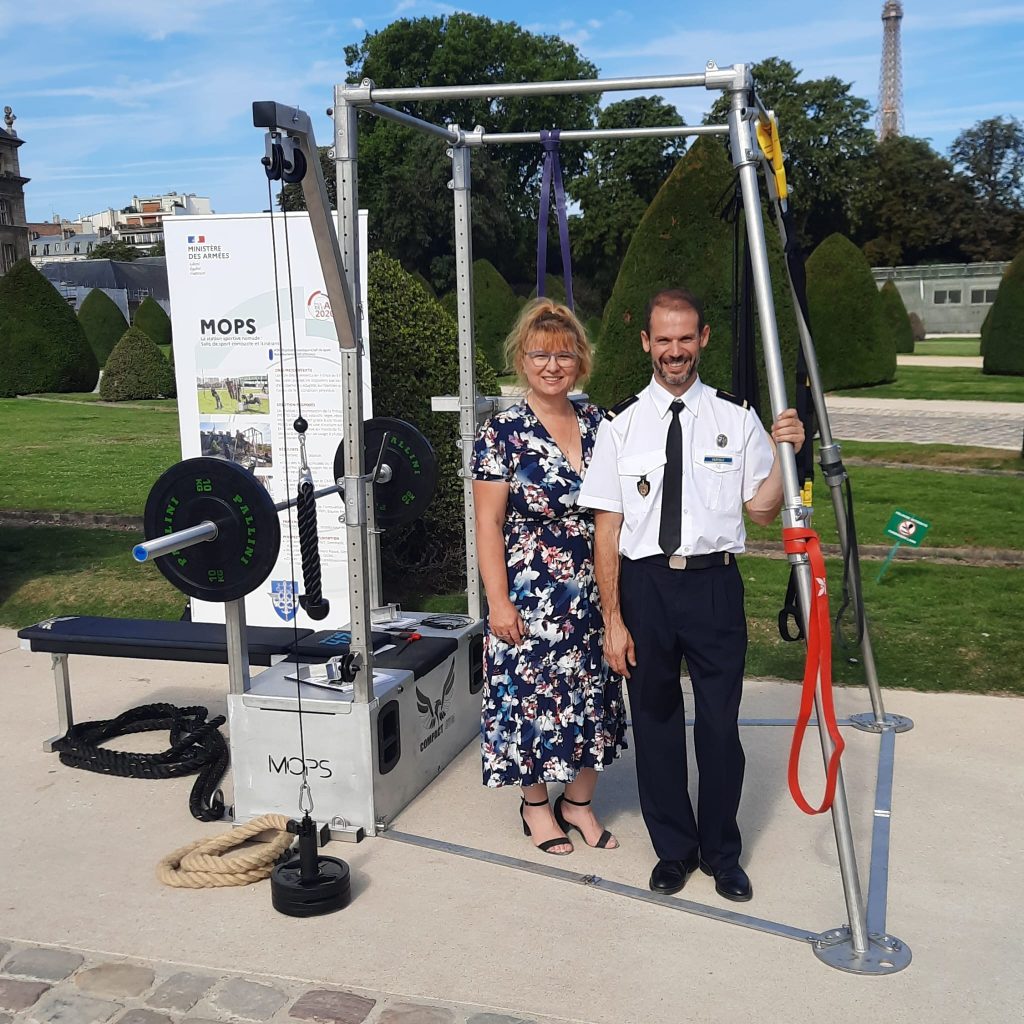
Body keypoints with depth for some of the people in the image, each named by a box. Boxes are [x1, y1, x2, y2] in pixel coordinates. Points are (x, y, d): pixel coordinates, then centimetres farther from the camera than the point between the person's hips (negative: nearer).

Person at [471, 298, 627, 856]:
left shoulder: (598, 423, 5)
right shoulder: (503, 431, -9)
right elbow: (488, 522, -10)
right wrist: (498, 600, -13)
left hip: (594, 592, 5)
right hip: (531, 595, -5)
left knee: (594, 693, 12)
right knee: (534, 694, 6)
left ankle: (579, 801, 32)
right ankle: (535, 804, 29)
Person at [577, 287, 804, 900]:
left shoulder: (737, 418, 1)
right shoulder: (621, 426, -1)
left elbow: (762, 511, 4)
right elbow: (607, 528, -1)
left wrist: (784, 454, -13)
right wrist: (613, 619, -4)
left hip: (715, 583, 0)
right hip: (643, 584, 1)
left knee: (721, 724, 7)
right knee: (656, 722, 12)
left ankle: (722, 853, 30)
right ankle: (674, 850, 34)